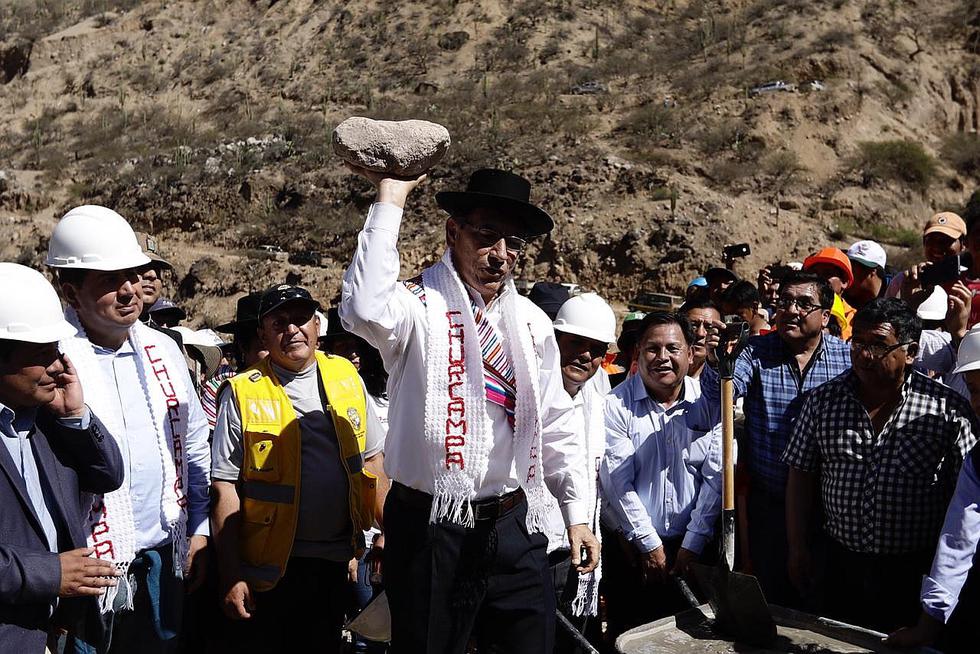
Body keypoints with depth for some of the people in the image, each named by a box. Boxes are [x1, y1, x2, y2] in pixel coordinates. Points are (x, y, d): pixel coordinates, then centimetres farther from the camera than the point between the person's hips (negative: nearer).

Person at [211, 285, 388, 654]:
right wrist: (231, 576, -11)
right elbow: (226, 489, -8)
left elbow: (372, 460, 11)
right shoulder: (243, 393, -7)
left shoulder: (346, 377, 4)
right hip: (271, 564, -3)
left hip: (335, 559, 4)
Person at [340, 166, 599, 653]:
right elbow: (365, 311, -33)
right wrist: (390, 202, -25)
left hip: (515, 527, 5)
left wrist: (576, 513, 13)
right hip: (431, 529, -4)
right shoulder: (421, 306, -9)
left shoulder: (533, 322, 9)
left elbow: (555, 426, 15)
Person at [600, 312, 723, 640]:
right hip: (632, 549, -2)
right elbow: (618, 483, -10)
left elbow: (715, 478, -2)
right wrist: (650, 546, -10)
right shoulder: (616, 405, -8)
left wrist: (691, 545, -6)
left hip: (691, 549, 2)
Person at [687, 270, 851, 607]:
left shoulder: (848, 356, 0)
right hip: (768, 503, 0)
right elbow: (720, 393, -20)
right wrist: (716, 362, -39)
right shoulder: (755, 352, -4)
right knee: (770, 598, 12)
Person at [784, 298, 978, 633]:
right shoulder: (822, 401, 0)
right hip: (842, 568, 2)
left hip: (916, 576, -2)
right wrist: (798, 551, 2)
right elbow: (801, 477, 4)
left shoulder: (949, 409, -7)